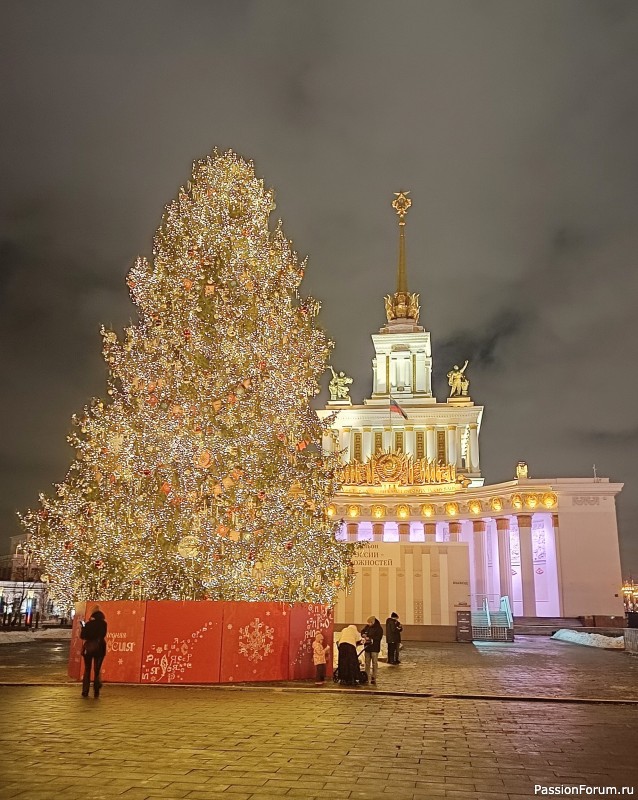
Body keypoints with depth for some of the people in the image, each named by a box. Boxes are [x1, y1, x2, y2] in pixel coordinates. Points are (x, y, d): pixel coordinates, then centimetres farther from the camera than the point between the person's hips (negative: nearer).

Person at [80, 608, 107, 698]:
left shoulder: (88, 624, -10)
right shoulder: (103, 624, -6)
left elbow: (82, 636, -6)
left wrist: (83, 626, 7)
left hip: (88, 648, -1)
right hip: (99, 649, 1)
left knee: (87, 670, 11)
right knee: (97, 670, 11)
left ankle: (85, 692, 9)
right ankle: (96, 692, 7)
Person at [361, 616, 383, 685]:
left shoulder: (378, 628, -11)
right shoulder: (367, 627, 8)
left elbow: (378, 637, -19)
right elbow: (362, 631, 20)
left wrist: (370, 638, -21)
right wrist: (363, 635, -3)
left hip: (374, 648, -6)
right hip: (367, 647, 6)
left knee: (374, 663, -2)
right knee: (367, 663, 12)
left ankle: (373, 678, 3)